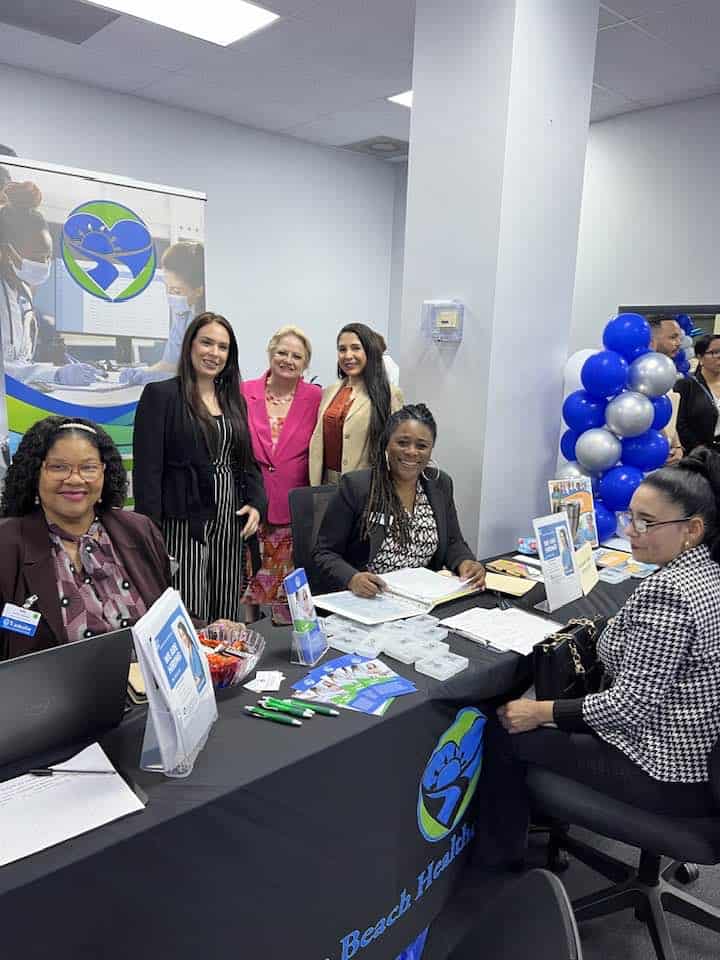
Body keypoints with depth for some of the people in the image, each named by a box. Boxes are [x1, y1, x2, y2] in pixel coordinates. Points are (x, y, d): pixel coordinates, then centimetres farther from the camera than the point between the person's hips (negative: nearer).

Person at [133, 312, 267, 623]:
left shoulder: (234, 401, 15)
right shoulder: (161, 395, -4)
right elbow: (147, 468, -8)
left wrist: (256, 503, 2)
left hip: (230, 521, 6)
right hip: (184, 523, -5)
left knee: (226, 615, 8)